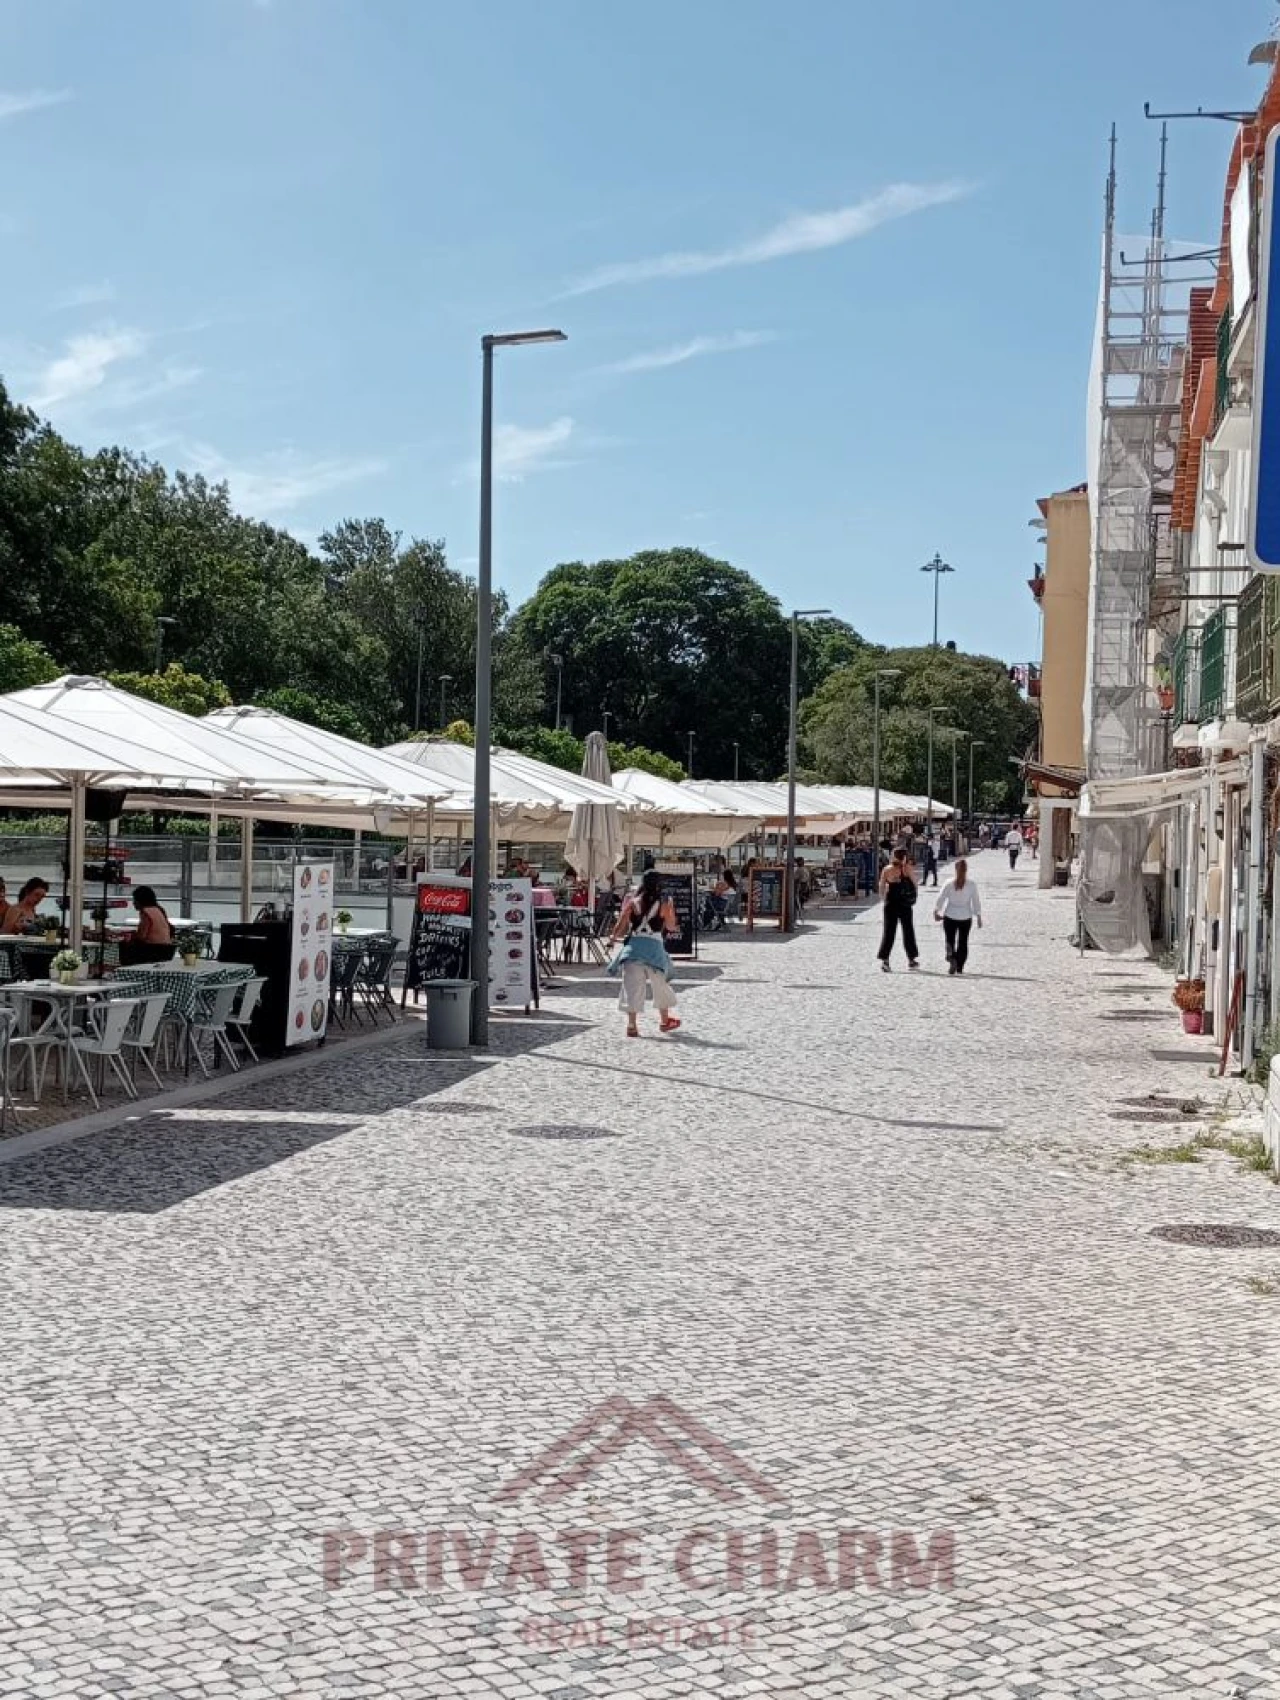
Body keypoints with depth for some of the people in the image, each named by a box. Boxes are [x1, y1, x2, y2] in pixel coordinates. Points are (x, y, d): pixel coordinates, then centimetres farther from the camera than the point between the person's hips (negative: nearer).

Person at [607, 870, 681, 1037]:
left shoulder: (632, 901, 1)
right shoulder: (664, 904, -1)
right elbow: (671, 927, 11)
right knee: (660, 984, 17)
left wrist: (613, 938, 18)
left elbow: (621, 926, 0)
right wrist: (671, 908, 26)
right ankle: (665, 1020, 33)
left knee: (632, 986, -1)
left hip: (633, 945, 0)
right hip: (654, 946, 0)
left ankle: (632, 1025, -10)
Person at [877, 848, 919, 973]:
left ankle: (884, 959, -7)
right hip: (905, 905, -1)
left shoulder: (887, 870, -2)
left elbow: (881, 888, 2)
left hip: (890, 904, 1)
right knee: (908, 931, 14)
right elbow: (915, 884, -1)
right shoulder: (908, 869, -7)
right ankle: (911, 959, 22)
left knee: (888, 932, 5)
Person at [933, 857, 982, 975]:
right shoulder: (971, 884, -6)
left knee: (950, 940, 10)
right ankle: (959, 967, 12)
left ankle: (951, 958, -17)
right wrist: (978, 916, 6)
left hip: (950, 916, -1)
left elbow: (941, 898, -5)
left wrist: (936, 911, 7)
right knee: (963, 942, 12)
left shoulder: (949, 883, -8)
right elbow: (976, 901, -2)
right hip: (966, 917, 1)